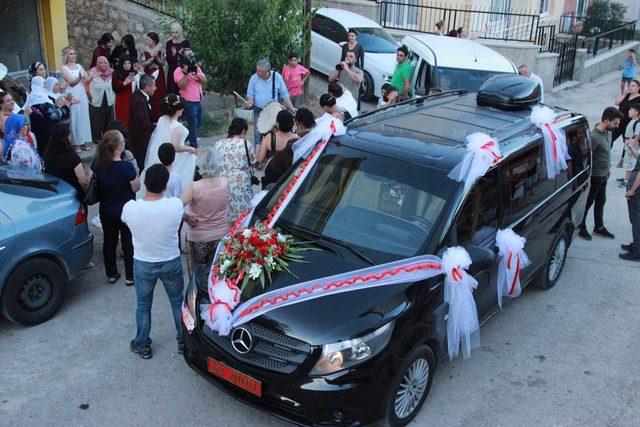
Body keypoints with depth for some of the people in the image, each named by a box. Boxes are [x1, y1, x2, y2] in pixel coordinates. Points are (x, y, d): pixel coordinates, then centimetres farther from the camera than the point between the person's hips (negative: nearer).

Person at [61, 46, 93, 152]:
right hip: (72, 94, -5)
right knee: (74, 118, -4)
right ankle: (75, 143, 2)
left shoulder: (79, 66, 12)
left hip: (82, 93, 5)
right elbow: (71, 82, -14)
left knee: (84, 117, 7)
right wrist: (79, 77, -31)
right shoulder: (63, 68, -3)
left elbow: (87, 79, 6)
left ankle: (83, 141, 15)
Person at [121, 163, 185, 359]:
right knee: (178, 303, 22)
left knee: (143, 306, 22)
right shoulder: (175, 205, -25)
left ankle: (142, 346, 38)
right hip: (171, 263, 0)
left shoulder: (130, 208, -23)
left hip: (143, 265, 0)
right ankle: (183, 341, 38)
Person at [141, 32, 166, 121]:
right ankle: (151, 117, 0)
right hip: (149, 75, -1)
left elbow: (163, 63, 0)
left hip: (159, 75, 1)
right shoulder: (145, 50, 0)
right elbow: (143, 64, -6)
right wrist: (152, 58, -16)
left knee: (160, 95, 0)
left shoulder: (160, 49, 2)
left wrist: (157, 56, -16)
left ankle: (159, 116, 9)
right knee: (151, 97, -6)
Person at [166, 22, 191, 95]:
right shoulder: (169, 43, 5)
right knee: (171, 92, -1)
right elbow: (168, 59, -1)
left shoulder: (186, 42, -1)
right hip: (172, 72, 2)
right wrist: (173, 55, -20)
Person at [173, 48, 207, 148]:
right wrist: (186, 73, -24)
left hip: (198, 100, 8)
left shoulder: (196, 67, 12)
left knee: (198, 123, 19)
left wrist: (197, 73, -10)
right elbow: (181, 86, -20)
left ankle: (185, 139, 38)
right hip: (189, 102, -8)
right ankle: (194, 146, 11)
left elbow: (205, 81, 6)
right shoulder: (179, 71, -9)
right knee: (193, 125, -1)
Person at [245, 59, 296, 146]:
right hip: (258, 111, 0)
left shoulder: (277, 77, -7)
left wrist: (291, 107, -8)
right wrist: (250, 101, -19)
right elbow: (250, 94, 3)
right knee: (258, 132, 0)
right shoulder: (254, 78, -6)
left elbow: (284, 94, -1)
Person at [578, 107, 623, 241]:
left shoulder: (608, 132, 1)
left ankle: (599, 227, 37)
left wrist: (607, 169, 21)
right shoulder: (594, 137, -26)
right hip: (595, 176, -9)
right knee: (587, 203, 7)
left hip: (603, 175, 9)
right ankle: (581, 228, 23)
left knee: (601, 202, 21)